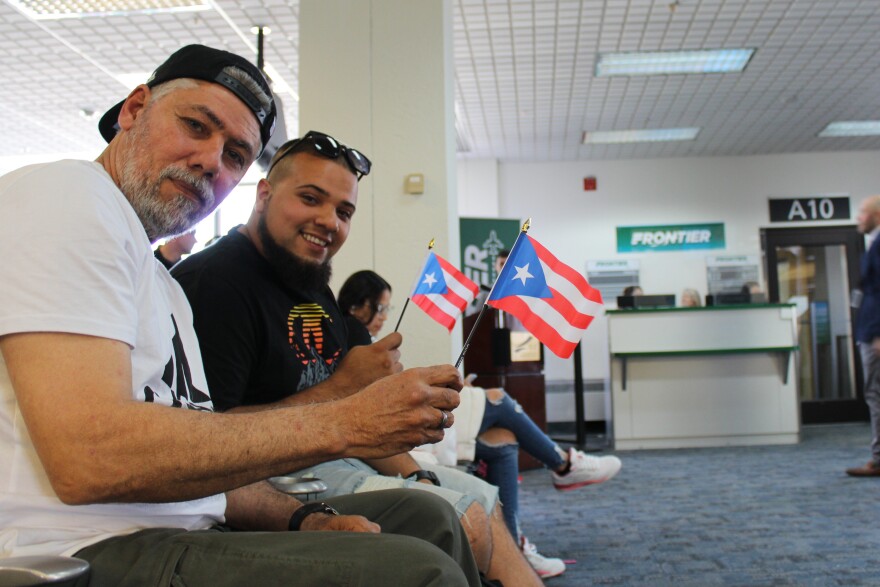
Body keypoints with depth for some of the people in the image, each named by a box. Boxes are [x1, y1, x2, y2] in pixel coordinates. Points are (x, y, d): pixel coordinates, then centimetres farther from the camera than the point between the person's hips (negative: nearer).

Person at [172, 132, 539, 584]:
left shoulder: (314, 287, 12)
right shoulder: (214, 281, -18)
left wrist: (415, 475, 3)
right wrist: (339, 388, -22)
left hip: (344, 461, 10)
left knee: (485, 499, 10)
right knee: (468, 520, -15)